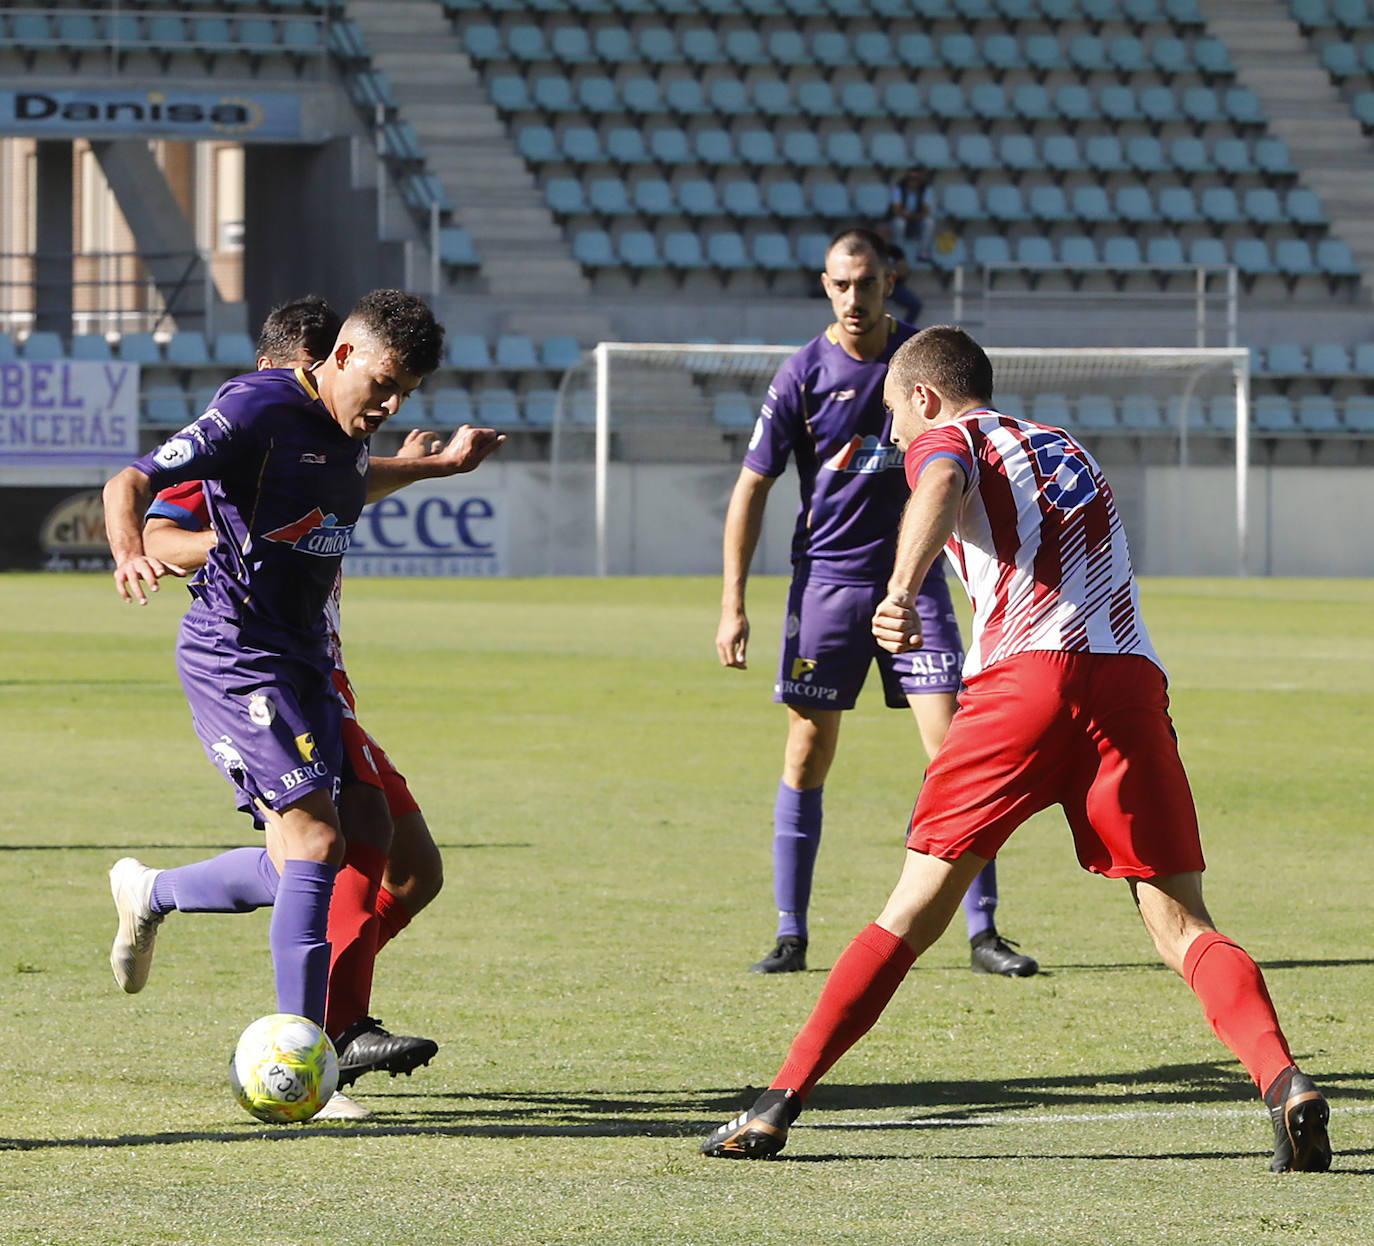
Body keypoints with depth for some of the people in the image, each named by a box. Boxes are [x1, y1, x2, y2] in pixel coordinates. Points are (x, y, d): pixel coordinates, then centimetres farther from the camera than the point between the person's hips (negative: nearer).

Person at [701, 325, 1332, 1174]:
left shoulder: (947, 437, 15)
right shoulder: (1067, 448, 33)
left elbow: (941, 491, -10)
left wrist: (902, 589, -27)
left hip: (1024, 674, -4)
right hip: (1131, 677, 4)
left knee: (915, 911, 4)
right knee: (1180, 926, -2)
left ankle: (781, 1103, 4)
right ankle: (1285, 1082, -25)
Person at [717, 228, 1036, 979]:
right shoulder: (803, 375, -6)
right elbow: (751, 487, -2)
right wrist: (733, 603, -7)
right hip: (826, 579, -1)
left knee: (954, 746, -7)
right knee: (807, 756, 0)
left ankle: (983, 932, -3)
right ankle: (791, 936, 9)